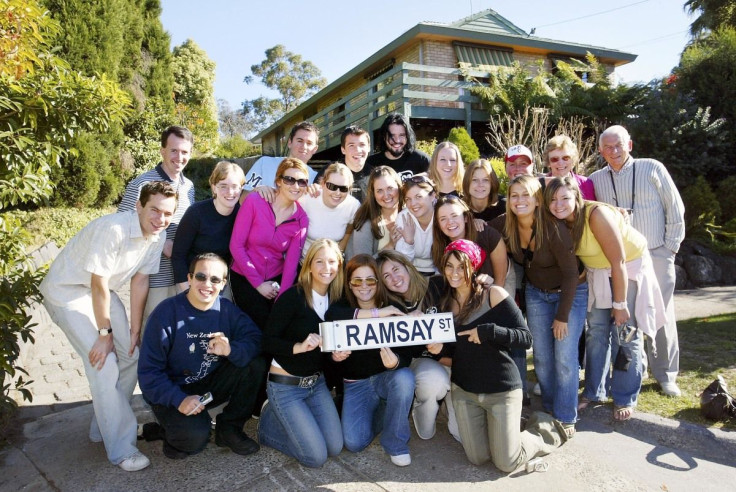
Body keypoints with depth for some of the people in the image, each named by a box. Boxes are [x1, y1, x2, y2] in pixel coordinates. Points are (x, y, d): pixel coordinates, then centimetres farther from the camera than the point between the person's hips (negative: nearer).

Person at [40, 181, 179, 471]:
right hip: (67, 291, -7)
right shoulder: (113, 229, -32)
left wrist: (135, 330, -3)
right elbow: (98, 284, -26)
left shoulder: (158, 235, -10)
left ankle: (104, 426, 24)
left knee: (130, 356, 4)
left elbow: (140, 281, -3)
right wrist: (105, 333, -18)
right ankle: (121, 449, -4)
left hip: (103, 291, 8)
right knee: (104, 365, -15)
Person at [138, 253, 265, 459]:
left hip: (211, 385, 5)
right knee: (195, 437, -31)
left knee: (256, 365, -18)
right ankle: (176, 430, 7)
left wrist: (231, 350, -36)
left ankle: (229, 428, 0)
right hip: (172, 391, -4)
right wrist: (178, 400, -29)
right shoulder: (166, 313, -17)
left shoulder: (226, 309, -5)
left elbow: (255, 339, -15)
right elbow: (149, 371, -16)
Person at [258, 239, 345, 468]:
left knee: (335, 448, 1)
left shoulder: (335, 298, 1)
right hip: (286, 386, -6)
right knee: (316, 457, -7)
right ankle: (269, 423, 16)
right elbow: (267, 341, -18)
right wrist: (298, 347, -33)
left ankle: (286, 419, 22)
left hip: (317, 383, 6)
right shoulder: (293, 297, -18)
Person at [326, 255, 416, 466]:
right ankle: (379, 414, 18)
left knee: (404, 377, -35)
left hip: (388, 377, 0)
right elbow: (330, 352, -4)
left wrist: (395, 362, -37)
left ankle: (395, 443, -10)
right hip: (356, 384, 0)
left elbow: (406, 354, -13)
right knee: (354, 442, -18)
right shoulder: (338, 312, -11)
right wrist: (335, 356, -29)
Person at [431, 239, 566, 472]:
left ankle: (544, 430, 26)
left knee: (507, 464, -1)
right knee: (477, 458, 5)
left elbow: (526, 337, -17)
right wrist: (440, 348, -9)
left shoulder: (494, 295, -13)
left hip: (501, 390, -5)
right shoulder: (446, 301, 4)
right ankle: (503, 430, 34)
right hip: (463, 390, 5)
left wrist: (488, 332, -29)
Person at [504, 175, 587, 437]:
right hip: (536, 293, 4)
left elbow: (571, 273, -20)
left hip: (571, 293, -4)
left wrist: (562, 315, -17)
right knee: (542, 356, 1)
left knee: (565, 357, -7)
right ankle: (550, 409, 20)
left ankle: (566, 417, 10)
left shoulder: (553, 228, -26)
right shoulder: (509, 227, -12)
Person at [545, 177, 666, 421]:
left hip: (630, 267, -5)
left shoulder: (597, 214, -30)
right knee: (596, 330, 6)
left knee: (626, 334, -3)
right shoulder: (562, 223, -10)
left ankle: (625, 398, 13)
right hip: (598, 272, 6)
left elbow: (619, 262, -27)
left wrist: (620, 304, -22)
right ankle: (595, 391, 21)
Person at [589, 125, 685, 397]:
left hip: (656, 256, -1)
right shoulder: (596, 180, 5)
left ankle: (666, 375, 19)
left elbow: (675, 208, 2)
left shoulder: (652, 168, 0)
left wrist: (671, 246, -1)